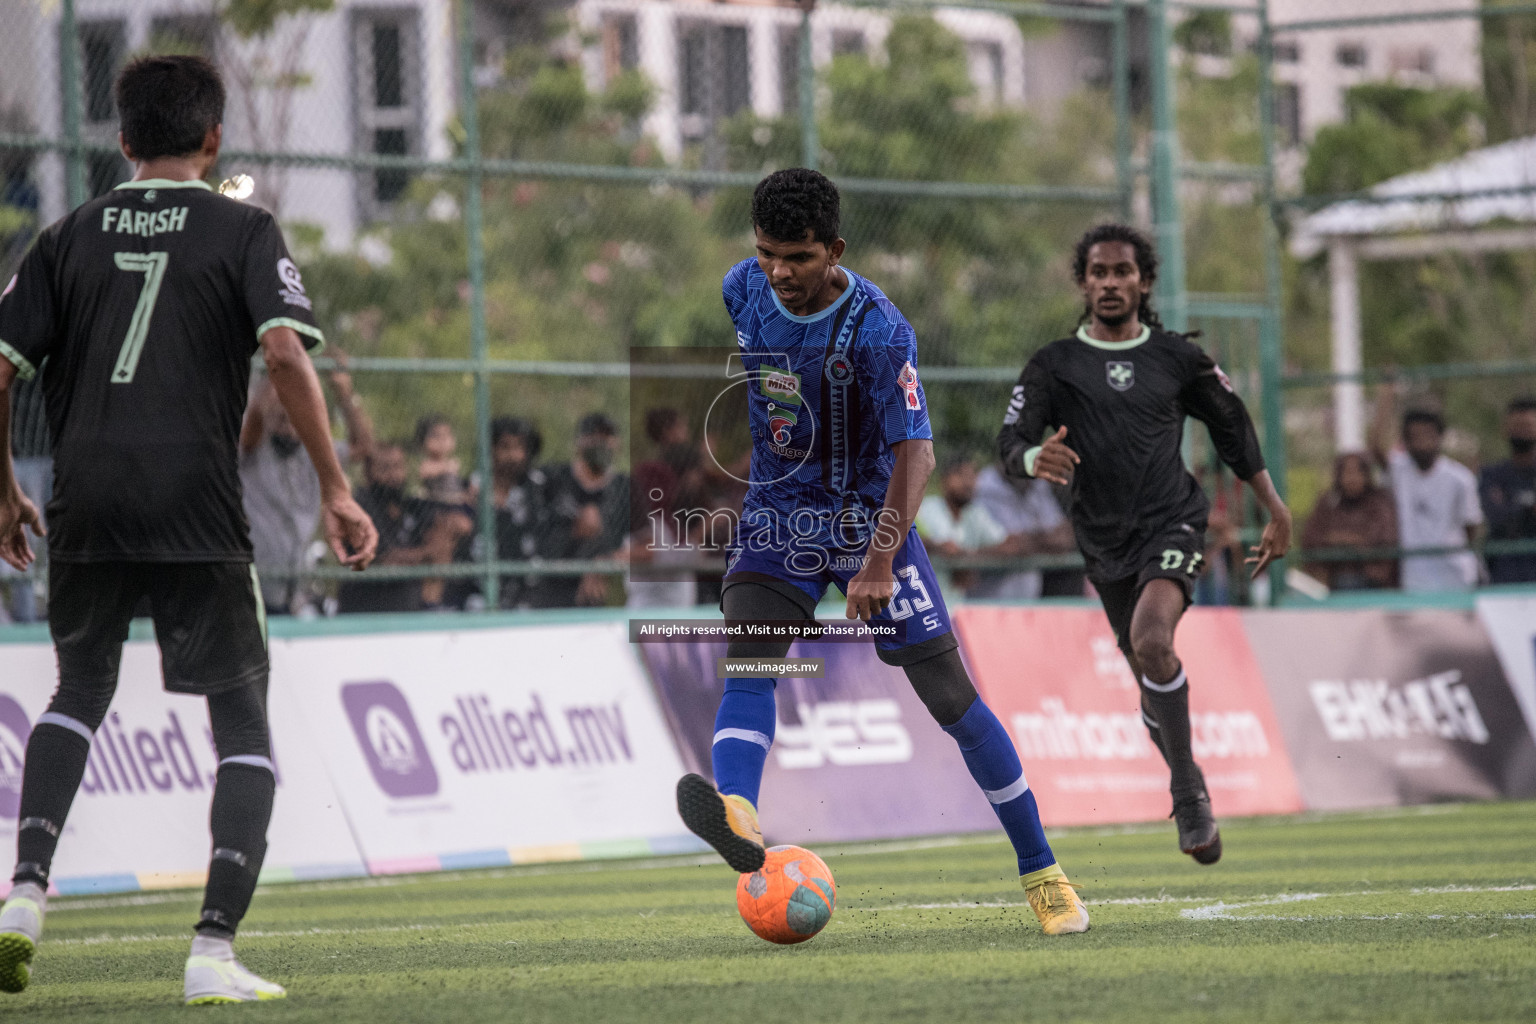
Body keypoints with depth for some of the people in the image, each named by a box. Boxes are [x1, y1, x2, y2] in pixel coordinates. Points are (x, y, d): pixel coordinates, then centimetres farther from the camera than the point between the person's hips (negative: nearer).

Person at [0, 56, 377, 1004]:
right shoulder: (243, 231, 4)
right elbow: (286, 353, -11)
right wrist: (335, 488, -8)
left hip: (85, 510, 3)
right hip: (197, 514, -3)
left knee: (80, 693, 25)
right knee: (243, 722, 6)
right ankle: (215, 950, -6)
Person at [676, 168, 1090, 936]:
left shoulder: (878, 330, -22)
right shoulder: (743, 290, -5)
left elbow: (914, 452, -24)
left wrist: (880, 560, -33)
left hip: (867, 517, -4)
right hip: (777, 514, 4)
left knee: (950, 696, -4)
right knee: (747, 656, -24)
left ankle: (1041, 871, 8)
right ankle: (735, 816, -47)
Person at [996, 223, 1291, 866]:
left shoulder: (1177, 359, 3)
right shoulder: (1054, 366, 1)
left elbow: (1233, 428, 16)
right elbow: (1009, 446, -10)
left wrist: (1276, 511, 18)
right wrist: (1035, 459, -34)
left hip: (1172, 524, -2)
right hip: (1105, 542, 2)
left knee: (1151, 641, -29)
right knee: (1155, 689, 10)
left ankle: (1186, 793, -20)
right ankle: (1191, 791, 36)